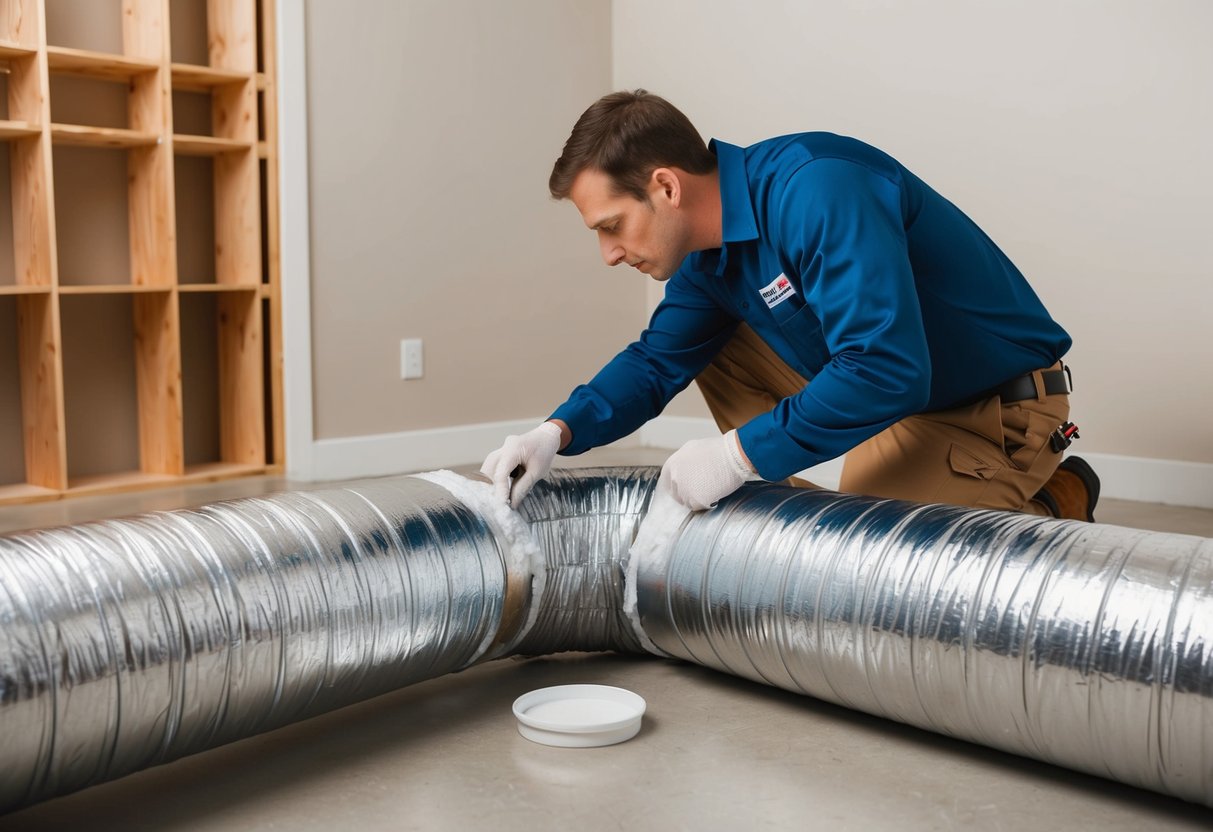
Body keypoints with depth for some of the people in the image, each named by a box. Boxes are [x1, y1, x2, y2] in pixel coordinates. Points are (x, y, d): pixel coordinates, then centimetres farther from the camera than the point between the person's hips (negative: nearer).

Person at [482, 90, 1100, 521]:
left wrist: (741, 452, -30)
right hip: (897, 393, 8)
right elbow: (658, 359, 9)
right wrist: (559, 431, -8)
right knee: (712, 347, 5)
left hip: (997, 414, -8)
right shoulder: (708, 248, 0)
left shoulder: (816, 192, -28)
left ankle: (1050, 511, 2)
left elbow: (887, 371, -36)